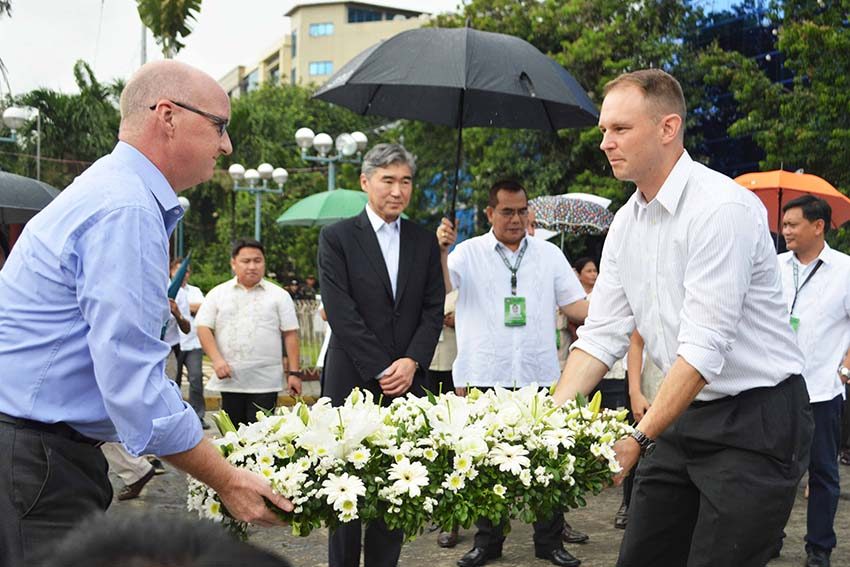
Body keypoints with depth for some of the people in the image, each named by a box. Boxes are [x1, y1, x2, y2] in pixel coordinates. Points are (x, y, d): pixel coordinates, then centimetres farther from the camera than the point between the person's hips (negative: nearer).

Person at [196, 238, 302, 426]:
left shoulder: (279, 295, 6)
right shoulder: (217, 294, 9)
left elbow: (290, 334, 4)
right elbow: (204, 328, 4)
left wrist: (294, 372, -2)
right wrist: (217, 360, -10)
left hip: (265, 382, -2)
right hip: (229, 380, 2)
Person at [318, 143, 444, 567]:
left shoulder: (424, 242, 12)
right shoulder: (336, 238, 0)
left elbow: (434, 310, 9)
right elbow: (341, 314, -7)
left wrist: (411, 362, -7)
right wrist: (381, 371, -10)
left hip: (407, 382, 3)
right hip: (353, 381, -3)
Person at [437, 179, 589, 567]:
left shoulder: (549, 254, 11)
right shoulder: (469, 252, 4)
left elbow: (574, 304, 9)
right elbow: (443, 288, -11)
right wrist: (440, 250, -28)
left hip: (539, 375, 2)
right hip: (485, 376, -1)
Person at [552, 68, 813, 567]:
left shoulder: (722, 207, -19)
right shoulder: (626, 222, 6)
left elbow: (705, 348, -24)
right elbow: (601, 335, 5)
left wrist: (639, 439, -26)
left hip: (756, 419, -7)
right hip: (683, 417, 8)